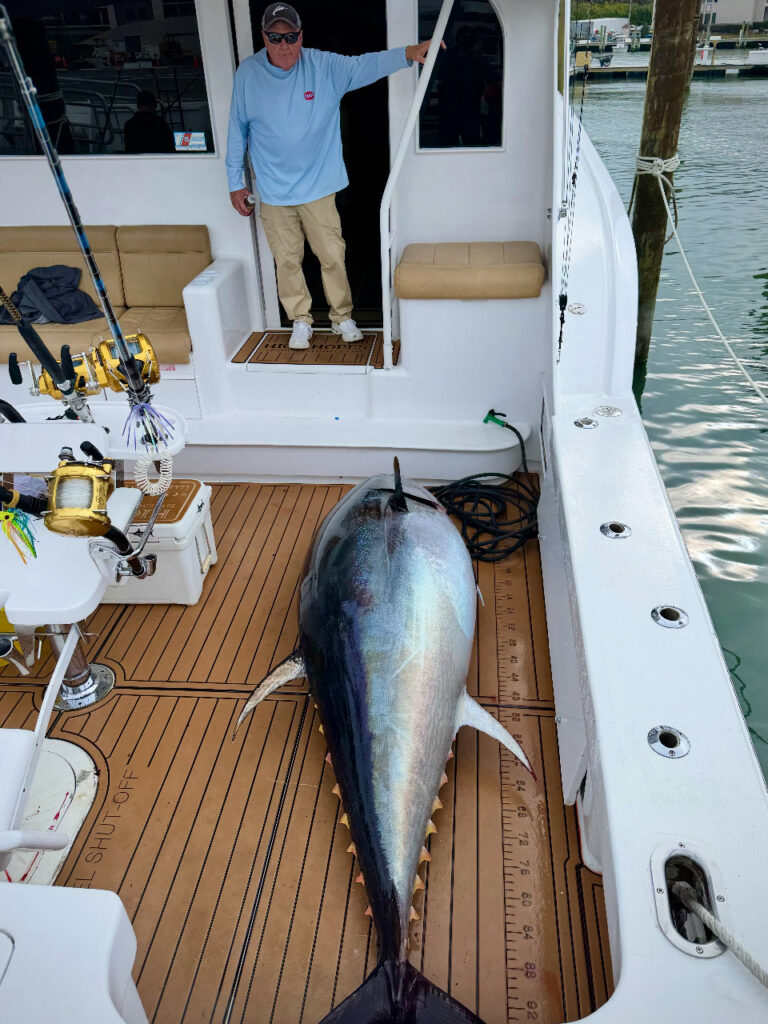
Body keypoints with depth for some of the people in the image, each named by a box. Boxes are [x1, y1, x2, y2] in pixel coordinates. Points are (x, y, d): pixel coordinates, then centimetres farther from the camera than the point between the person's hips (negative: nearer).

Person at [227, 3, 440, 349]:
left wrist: (407, 53, -31)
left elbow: (366, 66, -13)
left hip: (319, 188, 0)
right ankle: (300, 321, 25)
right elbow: (237, 131, 3)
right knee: (287, 261, 8)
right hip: (273, 194, 1)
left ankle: (342, 317, 23)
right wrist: (235, 183, 5)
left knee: (333, 256, 4)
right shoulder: (247, 74, -3)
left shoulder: (324, 66, -4)